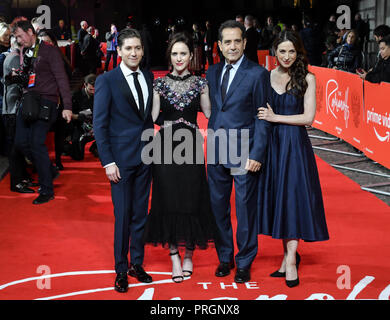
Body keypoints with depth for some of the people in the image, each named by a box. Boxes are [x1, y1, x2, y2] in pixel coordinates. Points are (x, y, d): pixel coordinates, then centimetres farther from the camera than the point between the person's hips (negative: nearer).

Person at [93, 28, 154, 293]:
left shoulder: (148, 77, 8)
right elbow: (99, 124, -8)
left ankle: (137, 264, 25)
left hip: (145, 157, 5)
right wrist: (108, 162, -13)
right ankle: (121, 269, 16)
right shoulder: (107, 80, -7)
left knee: (141, 214, 12)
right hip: (121, 159, -4)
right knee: (123, 216, 2)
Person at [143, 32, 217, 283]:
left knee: (192, 199, 2)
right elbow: (152, 116, 3)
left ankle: (189, 254, 18)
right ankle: (174, 256, 10)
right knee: (168, 199, 1)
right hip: (166, 146, 0)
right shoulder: (160, 83, 6)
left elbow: (209, 113, 4)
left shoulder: (200, 83, 6)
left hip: (191, 146, 0)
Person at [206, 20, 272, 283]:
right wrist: (210, 145, 2)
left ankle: (245, 262, 19)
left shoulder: (258, 74, -6)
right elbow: (210, 109, 12)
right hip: (217, 153, 5)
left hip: (244, 154, -5)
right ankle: (225, 257, 28)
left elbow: (263, 118, -8)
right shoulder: (212, 72, 10)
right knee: (218, 207, 12)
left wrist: (257, 155, -13)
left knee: (245, 210, 4)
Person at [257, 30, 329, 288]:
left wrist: (275, 117, -10)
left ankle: (291, 259, -1)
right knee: (276, 198, 7)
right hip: (272, 143, 4)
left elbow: (308, 117, -8)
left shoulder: (307, 78, -3)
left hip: (295, 144, -4)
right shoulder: (267, 76, 6)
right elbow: (262, 113, 10)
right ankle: (288, 255, 19)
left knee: (293, 196, -5)